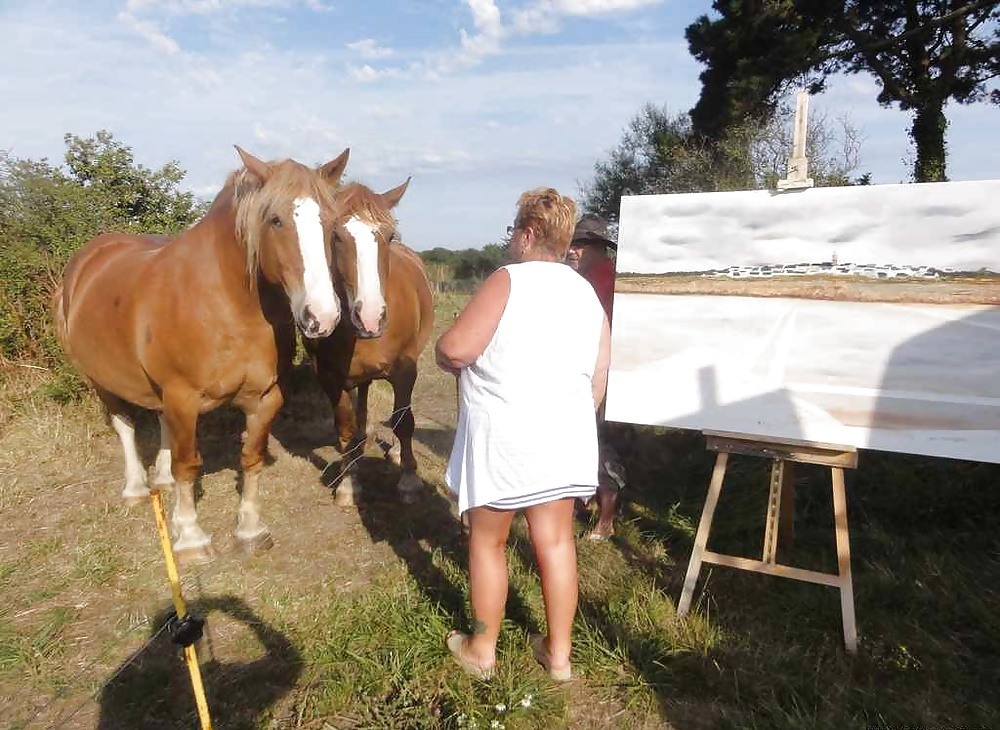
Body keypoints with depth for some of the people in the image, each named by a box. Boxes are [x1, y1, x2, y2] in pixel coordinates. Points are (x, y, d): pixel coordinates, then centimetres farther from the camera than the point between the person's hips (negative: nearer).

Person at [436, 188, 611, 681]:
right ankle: (558, 653, 27)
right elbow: (597, 384, 11)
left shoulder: (509, 280, -12)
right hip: (564, 436, 6)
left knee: (487, 541, 12)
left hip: (503, 434, -6)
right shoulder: (589, 295, 9)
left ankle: (481, 650, 28)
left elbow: (455, 348, -20)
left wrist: (445, 357, 3)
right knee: (555, 542, 14)